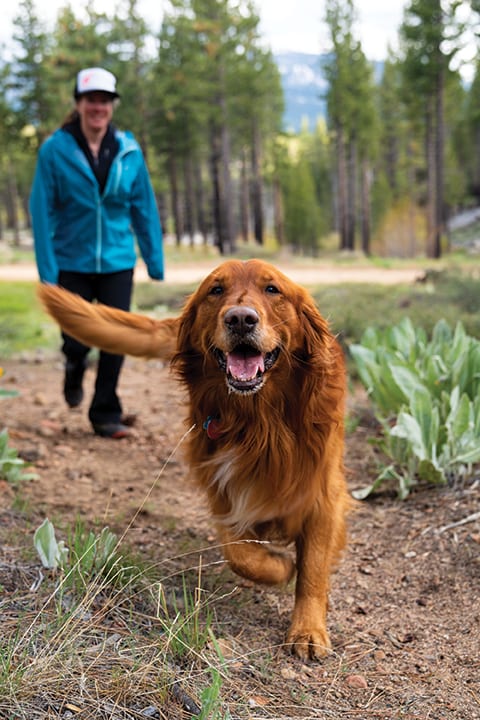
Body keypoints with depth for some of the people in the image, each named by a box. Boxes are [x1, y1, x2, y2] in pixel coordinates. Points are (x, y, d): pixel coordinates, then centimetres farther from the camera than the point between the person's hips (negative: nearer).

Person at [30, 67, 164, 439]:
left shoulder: (129, 150, -1)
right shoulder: (55, 149, -8)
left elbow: (144, 208, 4)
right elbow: (42, 210, -7)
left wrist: (154, 260, 4)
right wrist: (47, 268, -12)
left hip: (117, 262, 2)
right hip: (72, 263, -1)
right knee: (77, 340, 3)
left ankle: (106, 414, 17)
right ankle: (74, 372, 40)